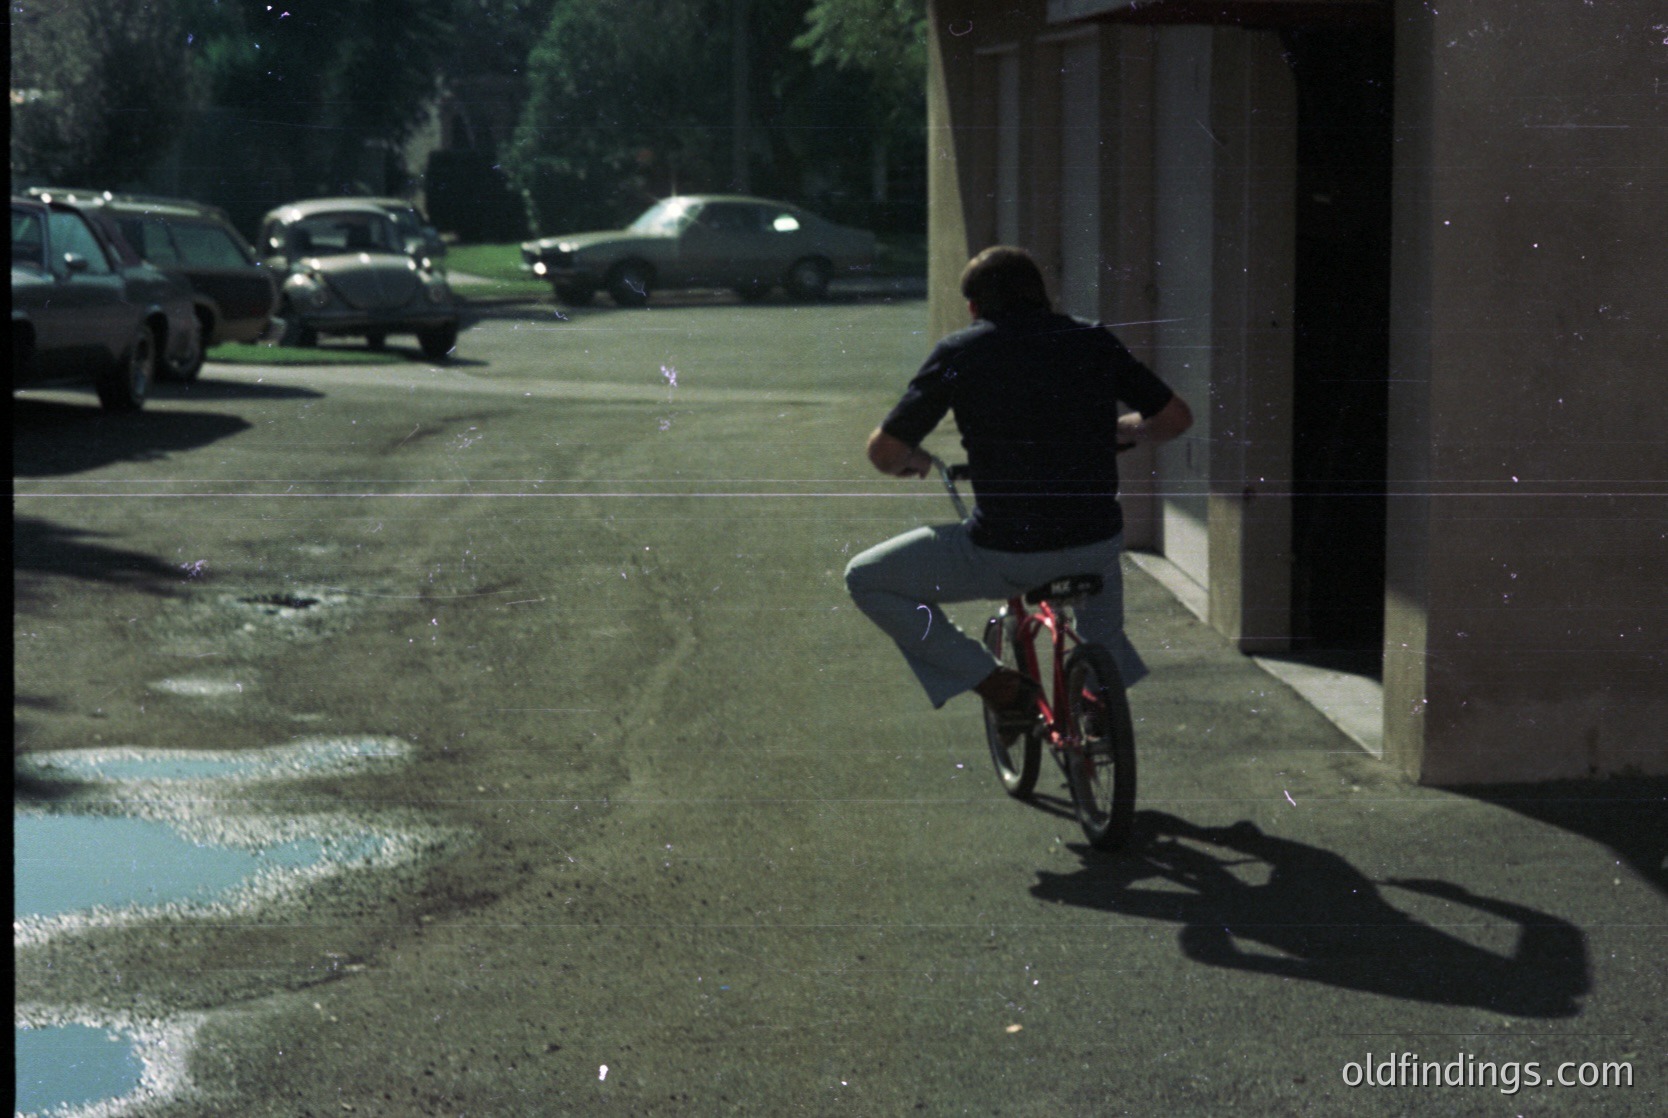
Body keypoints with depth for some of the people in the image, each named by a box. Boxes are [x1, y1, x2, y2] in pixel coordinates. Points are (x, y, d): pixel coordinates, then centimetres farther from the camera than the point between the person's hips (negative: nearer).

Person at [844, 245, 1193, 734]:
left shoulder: (960, 351, -3)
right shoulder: (1094, 341, 6)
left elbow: (884, 450, -2)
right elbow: (1176, 416, 12)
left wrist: (909, 462, 22)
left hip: (1004, 556, -5)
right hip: (1096, 548, 5)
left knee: (866, 580, 15)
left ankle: (995, 683, 6)